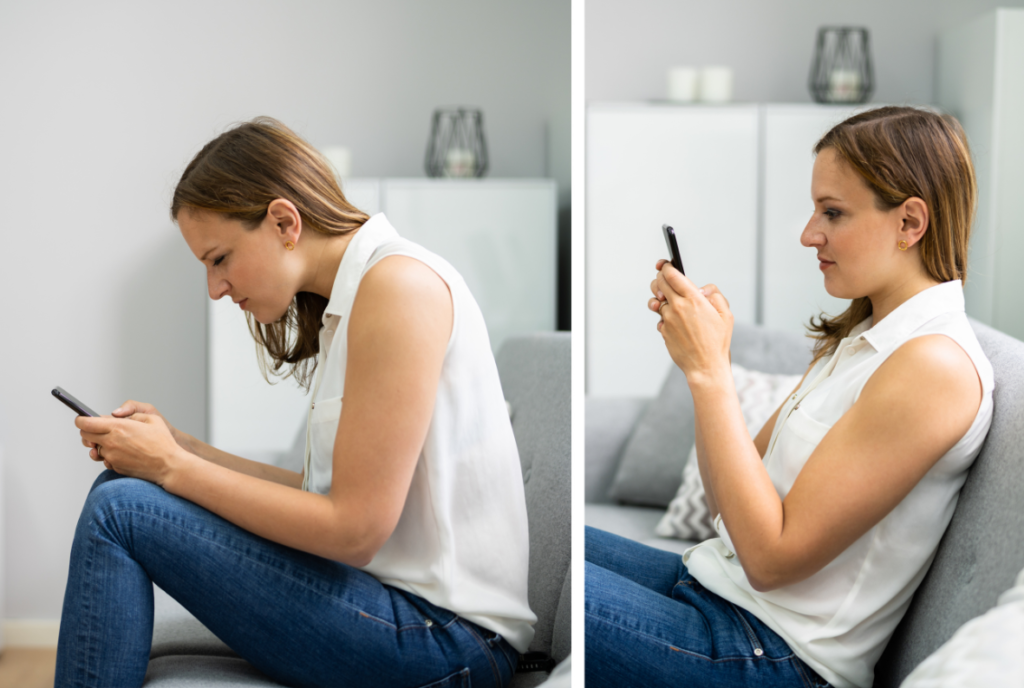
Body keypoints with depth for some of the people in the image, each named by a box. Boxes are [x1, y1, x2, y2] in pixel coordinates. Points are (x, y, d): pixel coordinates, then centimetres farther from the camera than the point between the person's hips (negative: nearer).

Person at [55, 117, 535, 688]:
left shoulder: (399, 283, -15)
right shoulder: (346, 302, 15)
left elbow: (353, 527, -18)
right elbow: (325, 492, 13)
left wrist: (173, 466, -9)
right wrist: (179, 448, 6)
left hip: (447, 638, -9)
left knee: (120, 511, -13)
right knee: (124, 486, 7)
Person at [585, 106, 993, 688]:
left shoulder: (935, 364, -19)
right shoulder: (861, 336, 10)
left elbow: (771, 556, -20)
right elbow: (735, 500, 9)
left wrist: (709, 371, -19)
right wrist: (704, 355, -2)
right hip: (716, 581, 9)